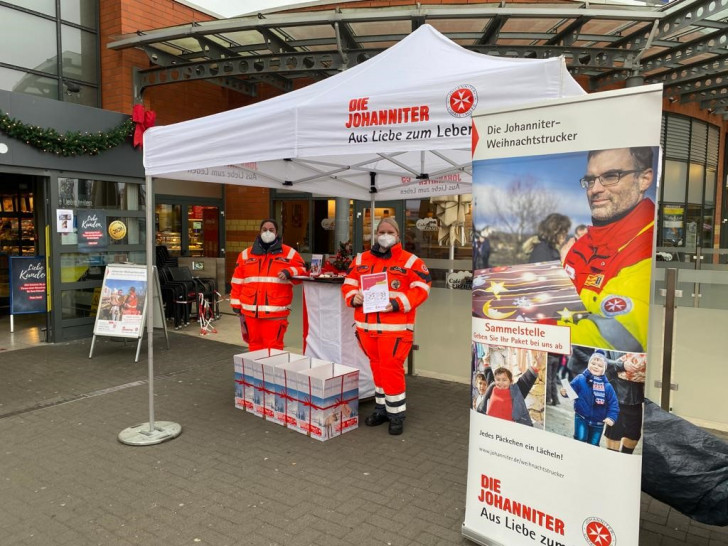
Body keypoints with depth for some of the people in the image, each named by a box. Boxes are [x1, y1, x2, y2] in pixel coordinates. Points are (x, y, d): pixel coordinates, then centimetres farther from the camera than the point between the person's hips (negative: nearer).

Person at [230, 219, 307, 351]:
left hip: (276, 311, -3)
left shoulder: (288, 253, 6)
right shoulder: (246, 254, 12)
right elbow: (237, 281, 13)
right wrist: (236, 303, 9)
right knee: (255, 345, 11)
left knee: (273, 347, -3)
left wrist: (289, 272, -15)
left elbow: (301, 271, 6)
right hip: (250, 310, 3)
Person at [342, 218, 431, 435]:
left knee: (391, 368, -5)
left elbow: (421, 289, -8)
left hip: (395, 327, -5)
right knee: (377, 367, 15)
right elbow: (348, 283, 15)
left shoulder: (410, 261, -2)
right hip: (366, 325, 5)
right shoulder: (361, 259, 12)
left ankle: (397, 413, 12)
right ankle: (381, 408, 30)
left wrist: (398, 304, -20)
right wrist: (353, 297, -7)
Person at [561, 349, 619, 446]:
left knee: (593, 445, 14)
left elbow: (613, 404, -4)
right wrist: (565, 392, -32)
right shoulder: (580, 379, -11)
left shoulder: (607, 386, -7)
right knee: (580, 440, -17)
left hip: (598, 422, 2)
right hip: (581, 417, -2)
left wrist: (611, 417, -15)